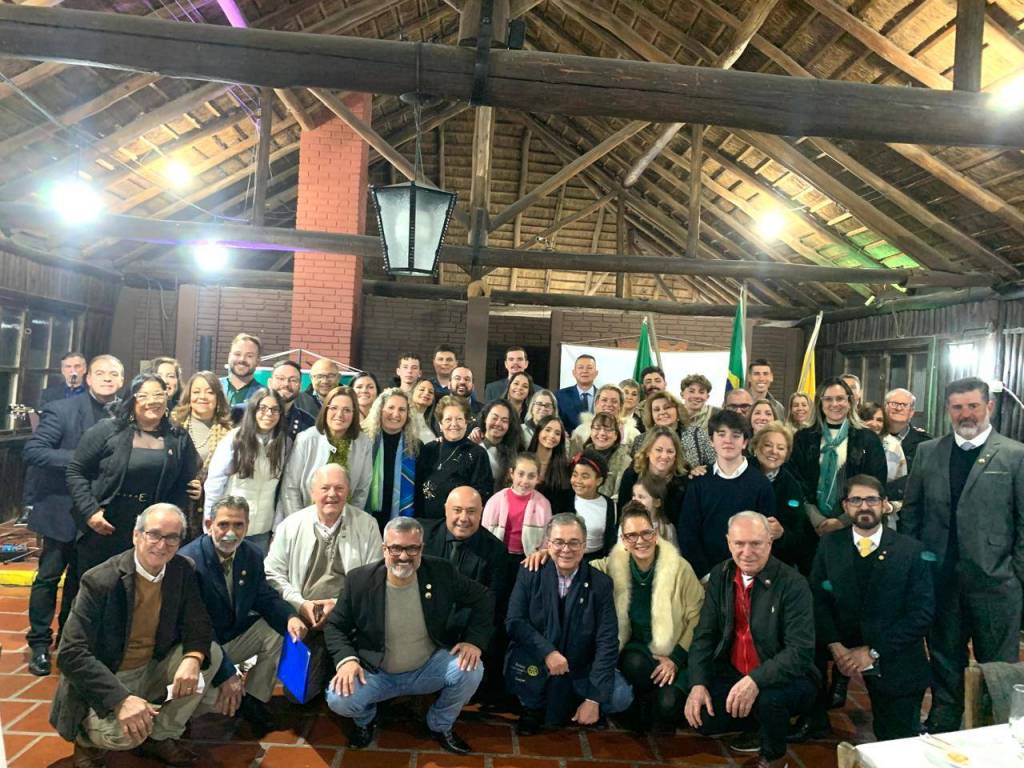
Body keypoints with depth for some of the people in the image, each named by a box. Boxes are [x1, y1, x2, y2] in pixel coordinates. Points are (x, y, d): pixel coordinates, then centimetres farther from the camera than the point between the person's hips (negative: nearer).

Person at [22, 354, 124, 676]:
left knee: (81, 577, 17)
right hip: (62, 509, -4)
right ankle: (40, 643, 21)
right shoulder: (61, 409, -11)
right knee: (49, 576, 6)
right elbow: (32, 451, -16)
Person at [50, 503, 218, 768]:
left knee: (211, 654, -14)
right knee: (121, 734, -31)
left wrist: (192, 658, -28)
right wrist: (122, 698, -37)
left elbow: (199, 626, -3)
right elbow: (72, 654, -25)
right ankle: (89, 736, 7)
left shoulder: (183, 571, -8)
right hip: (105, 681, -5)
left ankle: (160, 735, 4)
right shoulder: (100, 581, -22)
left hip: (152, 671, 5)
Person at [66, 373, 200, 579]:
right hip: (101, 530, -2)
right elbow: (75, 472, -1)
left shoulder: (179, 439, 4)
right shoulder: (106, 430, -4)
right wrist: (90, 512, -10)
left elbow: (188, 485, 11)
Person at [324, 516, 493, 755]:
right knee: (338, 699, -27)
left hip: (428, 669, 1)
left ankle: (441, 725, 8)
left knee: (472, 670, -23)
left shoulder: (442, 572, -13)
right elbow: (335, 626, -2)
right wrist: (346, 659, -21)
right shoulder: (360, 581, -15)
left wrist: (474, 640, -16)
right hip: (375, 673, -1)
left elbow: (483, 599, -2)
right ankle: (365, 720, 13)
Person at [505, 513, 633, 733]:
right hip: (536, 662, -1)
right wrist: (548, 652, -30)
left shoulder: (601, 584, -7)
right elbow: (514, 621, -13)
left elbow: (607, 642, -10)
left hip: (581, 670, 1)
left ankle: (570, 706, 10)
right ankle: (533, 708, 2)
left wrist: (593, 699, -16)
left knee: (620, 697, -22)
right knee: (520, 660, -32)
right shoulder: (530, 574, -6)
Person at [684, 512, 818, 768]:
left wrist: (756, 680, -37)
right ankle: (758, 725, 16)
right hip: (734, 674, 4)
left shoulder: (793, 584, -18)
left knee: (769, 698, -35)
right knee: (702, 718, -17)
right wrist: (698, 683, -14)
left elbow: (800, 651, -23)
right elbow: (705, 634, 1)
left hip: (784, 678, -4)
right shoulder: (720, 576, -2)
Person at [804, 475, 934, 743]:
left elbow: (922, 612, -10)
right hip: (845, 655, 1)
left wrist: (873, 652, -14)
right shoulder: (830, 546, 0)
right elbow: (818, 600, -2)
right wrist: (835, 647, -17)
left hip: (896, 663, 0)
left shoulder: (911, 550, -7)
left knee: (898, 741, 7)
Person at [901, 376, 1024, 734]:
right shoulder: (928, 452, 6)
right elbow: (910, 513, 8)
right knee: (944, 659, 17)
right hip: (940, 577, 3)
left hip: (994, 580, -3)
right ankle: (942, 724, 32)